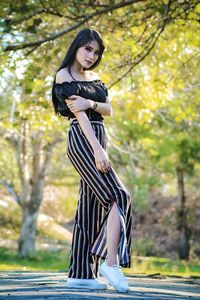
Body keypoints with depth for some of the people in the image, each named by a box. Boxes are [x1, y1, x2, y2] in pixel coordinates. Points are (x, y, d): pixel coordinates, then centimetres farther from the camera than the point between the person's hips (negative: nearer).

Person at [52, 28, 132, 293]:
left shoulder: (94, 77, 20)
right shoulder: (64, 75, -3)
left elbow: (109, 110, 10)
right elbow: (78, 113, -14)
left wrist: (91, 103, -13)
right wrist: (98, 149, -22)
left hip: (98, 140, 8)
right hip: (81, 139, -8)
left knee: (90, 209, 3)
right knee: (119, 196, -17)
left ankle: (80, 273, 3)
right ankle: (111, 262, -20)